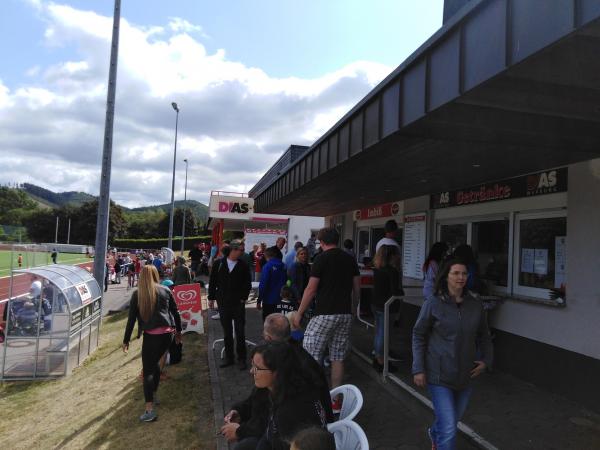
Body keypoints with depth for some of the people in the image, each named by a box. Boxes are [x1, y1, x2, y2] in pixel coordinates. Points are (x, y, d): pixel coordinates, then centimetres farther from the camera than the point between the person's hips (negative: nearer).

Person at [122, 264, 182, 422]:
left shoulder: (137, 294, 3)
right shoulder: (165, 290, 9)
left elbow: (131, 319, 3)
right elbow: (175, 312, 13)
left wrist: (126, 340, 10)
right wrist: (179, 330, 25)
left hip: (151, 335, -3)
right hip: (168, 333, 4)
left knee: (148, 371, 2)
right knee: (154, 362, 25)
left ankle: (150, 410, -5)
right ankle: (153, 396, 37)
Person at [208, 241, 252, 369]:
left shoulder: (243, 266, -2)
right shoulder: (218, 264, 0)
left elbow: (247, 284, 2)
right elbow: (212, 282, 5)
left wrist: (243, 298, -6)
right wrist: (211, 298, 4)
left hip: (238, 303, -1)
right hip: (223, 303, 2)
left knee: (240, 331, 1)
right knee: (226, 331, 11)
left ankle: (241, 359, 12)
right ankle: (229, 357, 23)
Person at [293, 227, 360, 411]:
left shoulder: (321, 259, -8)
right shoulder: (350, 259, 8)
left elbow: (311, 289, -9)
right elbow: (357, 288, 11)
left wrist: (299, 314, -2)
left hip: (324, 314, -6)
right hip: (345, 314, 6)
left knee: (312, 357, 2)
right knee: (337, 358, 13)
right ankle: (335, 400, 20)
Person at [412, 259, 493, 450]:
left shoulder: (475, 305, -1)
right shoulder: (433, 304, -12)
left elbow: (484, 336, 14)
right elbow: (418, 336, -6)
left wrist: (486, 360, 0)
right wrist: (418, 369, -9)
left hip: (465, 375, 5)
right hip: (439, 375, -5)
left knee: (455, 418, 25)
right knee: (449, 430, -9)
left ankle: (435, 434, 57)